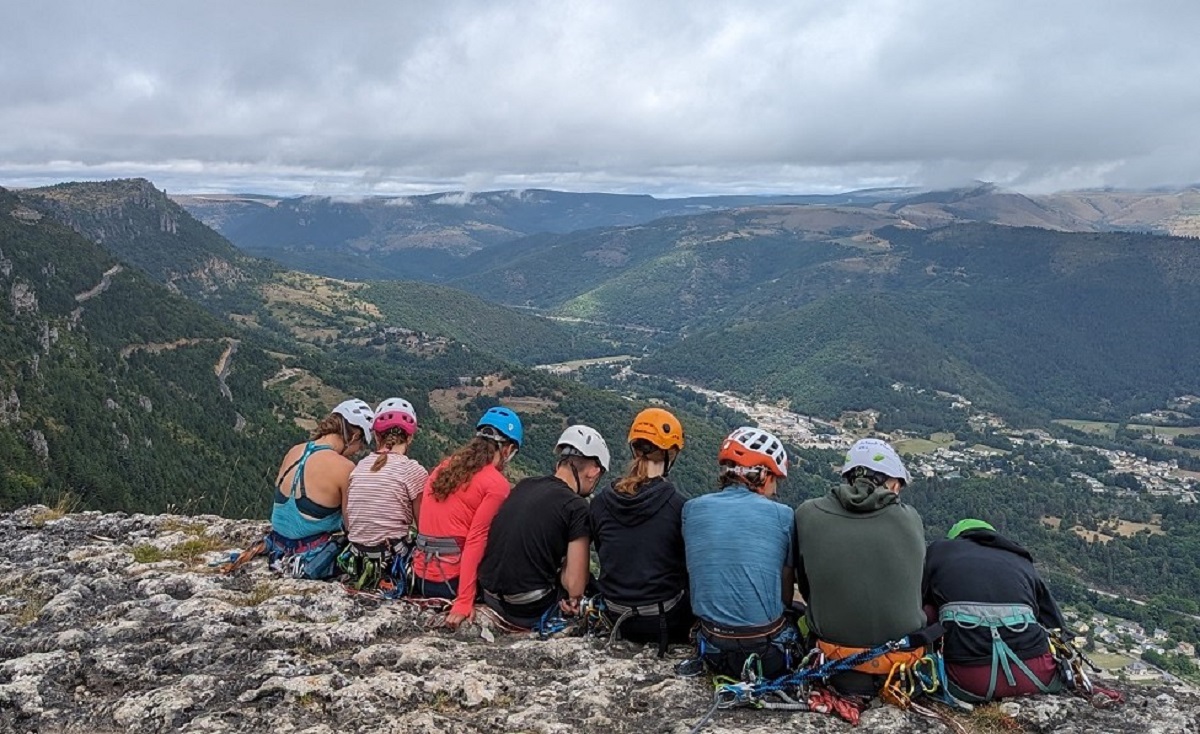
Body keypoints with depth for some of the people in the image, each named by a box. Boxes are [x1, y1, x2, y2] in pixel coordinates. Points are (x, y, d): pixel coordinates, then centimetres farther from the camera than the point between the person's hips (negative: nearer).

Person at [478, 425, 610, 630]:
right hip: (531, 613, -6)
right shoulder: (577, 507, -14)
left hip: (491, 600, 7)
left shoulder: (523, 486, 5)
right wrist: (572, 600, 5)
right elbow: (575, 585, -15)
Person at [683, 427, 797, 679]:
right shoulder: (782, 515, -6)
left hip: (714, 651, 3)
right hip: (769, 655, -3)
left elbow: (698, 574, 10)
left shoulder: (692, 509, 1)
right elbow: (786, 596, 0)